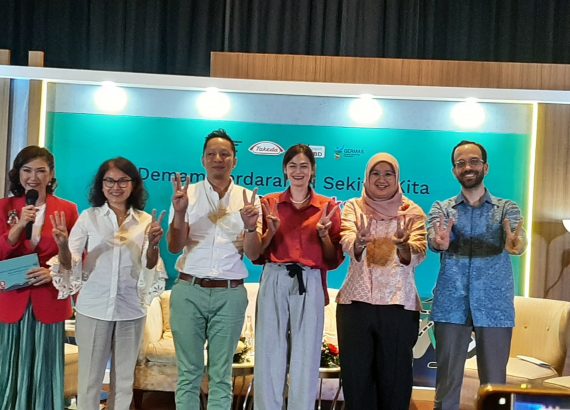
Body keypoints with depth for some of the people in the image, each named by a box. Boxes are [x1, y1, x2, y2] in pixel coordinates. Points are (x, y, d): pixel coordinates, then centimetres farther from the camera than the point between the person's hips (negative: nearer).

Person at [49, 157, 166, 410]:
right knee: (90, 379, 7)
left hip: (131, 310, 1)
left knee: (124, 380, 13)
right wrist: (63, 245, -26)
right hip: (93, 309, -1)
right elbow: (69, 267, -5)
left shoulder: (146, 221, 0)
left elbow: (149, 270, -2)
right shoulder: (89, 217, -2)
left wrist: (153, 246, -22)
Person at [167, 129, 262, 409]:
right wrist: (180, 213, -23)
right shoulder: (188, 194, 2)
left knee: (221, 374, 8)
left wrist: (251, 227, -23)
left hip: (230, 294, 1)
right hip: (189, 291, 0)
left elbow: (253, 254, -2)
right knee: (188, 372, 6)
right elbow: (174, 247, -5)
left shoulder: (248, 198, 4)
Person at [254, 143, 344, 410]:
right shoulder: (269, 203, 10)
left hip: (310, 285, -1)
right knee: (270, 355, 2)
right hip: (274, 283, 1)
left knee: (305, 359, 3)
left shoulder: (328, 206, 7)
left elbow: (334, 260, 6)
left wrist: (324, 234, -10)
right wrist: (271, 231, -8)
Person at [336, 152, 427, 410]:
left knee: (394, 375, 6)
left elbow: (419, 253, -11)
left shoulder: (412, 212, 4)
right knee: (355, 373, 5)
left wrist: (404, 247, -34)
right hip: (356, 301, 1)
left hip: (400, 303, 0)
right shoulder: (353, 207, 6)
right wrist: (359, 243, -36)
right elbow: (347, 243, -13)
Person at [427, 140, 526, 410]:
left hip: (495, 307, 0)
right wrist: (440, 242, -38)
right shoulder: (441, 208, 7)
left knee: (494, 384, 6)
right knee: (447, 383, 5)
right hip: (451, 307, 0)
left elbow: (517, 239, -15)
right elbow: (432, 238, -13)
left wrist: (515, 245, -39)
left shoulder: (507, 209, 6)